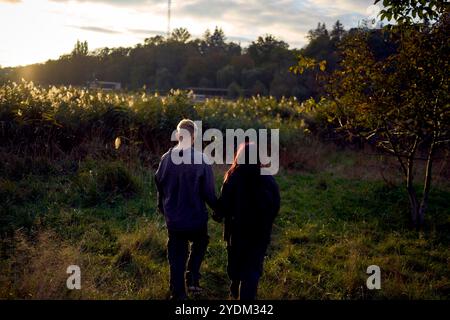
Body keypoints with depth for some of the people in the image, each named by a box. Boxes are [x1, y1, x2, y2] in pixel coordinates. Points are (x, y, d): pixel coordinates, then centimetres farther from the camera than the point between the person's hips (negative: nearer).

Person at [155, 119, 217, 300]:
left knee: (177, 258, 13)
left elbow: (159, 185, 7)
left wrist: (163, 208, 22)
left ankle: (178, 294, 19)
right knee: (199, 244, 26)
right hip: (196, 217, -3)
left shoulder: (166, 158, -5)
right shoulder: (201, 160, -17)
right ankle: (192, 277, 15)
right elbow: (208, 192, -13)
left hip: (173, 219, 3)